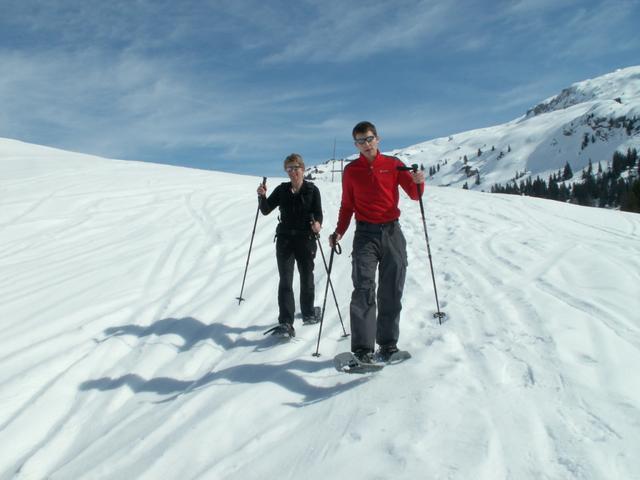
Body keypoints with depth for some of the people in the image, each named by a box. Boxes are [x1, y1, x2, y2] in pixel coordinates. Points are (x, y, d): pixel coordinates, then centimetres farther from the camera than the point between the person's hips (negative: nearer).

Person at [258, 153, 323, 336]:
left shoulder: (312, 190, -2)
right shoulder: (282, 190, 4)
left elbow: (318, 214, -5)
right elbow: (266, 210, 3)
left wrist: (317, 224, -27)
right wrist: (262, 196, -16)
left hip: (306, 240, -1)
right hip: (285, 239, 1)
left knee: (306, 278, 14)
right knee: (285, 281, -7)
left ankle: (308, 313, 34)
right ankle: (286, 322, -8)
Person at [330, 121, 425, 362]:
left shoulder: (393, 164, 8)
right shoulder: (351, 170, 10)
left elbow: (414, 194, 4)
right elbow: (347, 206, 14)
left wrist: (418, 182, -18)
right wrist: (339, 232, -1)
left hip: (392, 233, 1)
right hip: (365, 235, -1)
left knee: (391, 292, 3)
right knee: (364, 290, -13)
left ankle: (388, 345, 13)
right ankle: (363, 349, -13)